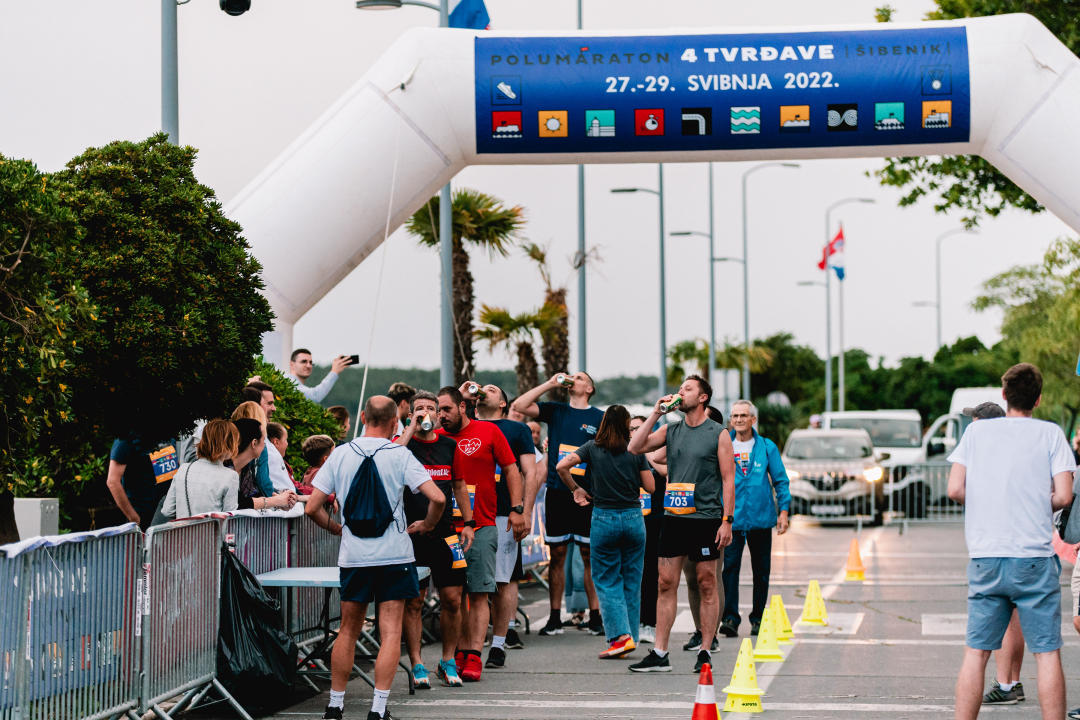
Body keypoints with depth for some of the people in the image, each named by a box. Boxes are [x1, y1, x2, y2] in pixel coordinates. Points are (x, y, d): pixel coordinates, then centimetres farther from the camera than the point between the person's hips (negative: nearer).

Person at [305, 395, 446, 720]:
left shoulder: (340, 455, 1)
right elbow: (437, 498, -15)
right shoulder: (399, 455, -6)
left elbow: (312, 508, 0)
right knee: (390, 633, 1)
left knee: (348, 631, 15)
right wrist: (426, 525, 4)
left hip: (353, 556, 3)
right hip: (395, 555, -2)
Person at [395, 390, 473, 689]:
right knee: (413, 602, 0)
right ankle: (417, 666, 7)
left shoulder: (449, 446, 12)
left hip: (445, 533, 3)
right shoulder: (403, 443, 0)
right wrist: (412, 427, -18)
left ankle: (448, 663, 16)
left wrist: (467, 524, 12)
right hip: (412, 533, -3)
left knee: (452, 599, 2)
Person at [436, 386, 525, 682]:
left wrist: (516, 508, -1)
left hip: (482, 527, -2)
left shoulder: (489, 432, 4)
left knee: (479, 594, -5)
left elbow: (510, 469, 6)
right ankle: (460, 654, 8)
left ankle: (474, 657, -7)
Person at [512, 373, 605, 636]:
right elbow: (519, 405, 1)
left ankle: (595, 616, 5)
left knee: (590, 555, 0)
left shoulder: (600, 417, 5)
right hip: (557, 493, 2)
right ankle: (555, 618, 8)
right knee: (557, 555, 4)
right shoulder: (555, 411, 11)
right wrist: (550, 384, 0)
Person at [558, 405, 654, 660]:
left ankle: (621, 635, -11)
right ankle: (630, 638, 13)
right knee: (631, 581, 11)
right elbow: (650, 486, 0)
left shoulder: (593, 448, -2)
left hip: (604, 518, -1)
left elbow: (562, 466, -12)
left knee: (606, 581, 4)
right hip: (633, 518, 1)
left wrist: (576, 489, 3)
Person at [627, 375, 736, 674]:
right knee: (666, 584, 1)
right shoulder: (671, 430, 11)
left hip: (706, 519, -4)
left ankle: (705, 651, 7)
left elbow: (728, 479, -3)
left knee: (707, 585, 1)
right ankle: (660, 654, 3)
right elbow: (635, 448, 2)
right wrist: (655, 414, -3)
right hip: (674, 518, 4)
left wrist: (727, 520, -10)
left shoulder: (718, 434, 0)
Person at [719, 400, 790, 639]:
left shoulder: (767, 447, 5)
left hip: (761, 518, 1)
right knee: (730, 566, -11)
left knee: (761, 570, 7)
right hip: (731, 518, -1)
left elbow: (780, 481, 8)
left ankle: (758, 618, 16)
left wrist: (783, 510, -1)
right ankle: (730, 618, -11)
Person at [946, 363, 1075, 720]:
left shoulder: (976, 431, 7)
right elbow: (1063, 496, -6)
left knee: (975, 653, 5)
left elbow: (955, 490, 1)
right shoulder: (1050, 433, 2)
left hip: (985, 559, 2)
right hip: (1034, 558, -2)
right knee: (1047, 653, 1)